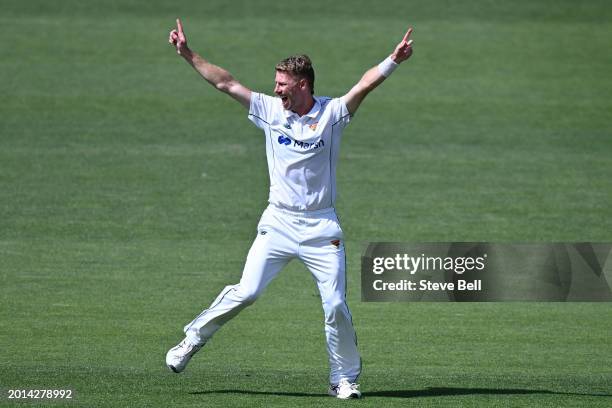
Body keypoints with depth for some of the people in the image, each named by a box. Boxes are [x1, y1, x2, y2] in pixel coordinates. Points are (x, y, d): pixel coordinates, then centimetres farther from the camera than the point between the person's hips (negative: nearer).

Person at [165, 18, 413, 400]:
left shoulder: (331, 113, -3)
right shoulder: (270, 110, 4)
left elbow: (365, 85, -17)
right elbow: (226, 83, 4)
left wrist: (394, 60, -32)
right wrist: (188, 53, 1)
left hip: (321, 228, -1)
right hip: (279, 224, 1)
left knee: (337, 306, -3)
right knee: (246, 292, -7)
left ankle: (345, 379, 10)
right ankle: (193, 339, 11)